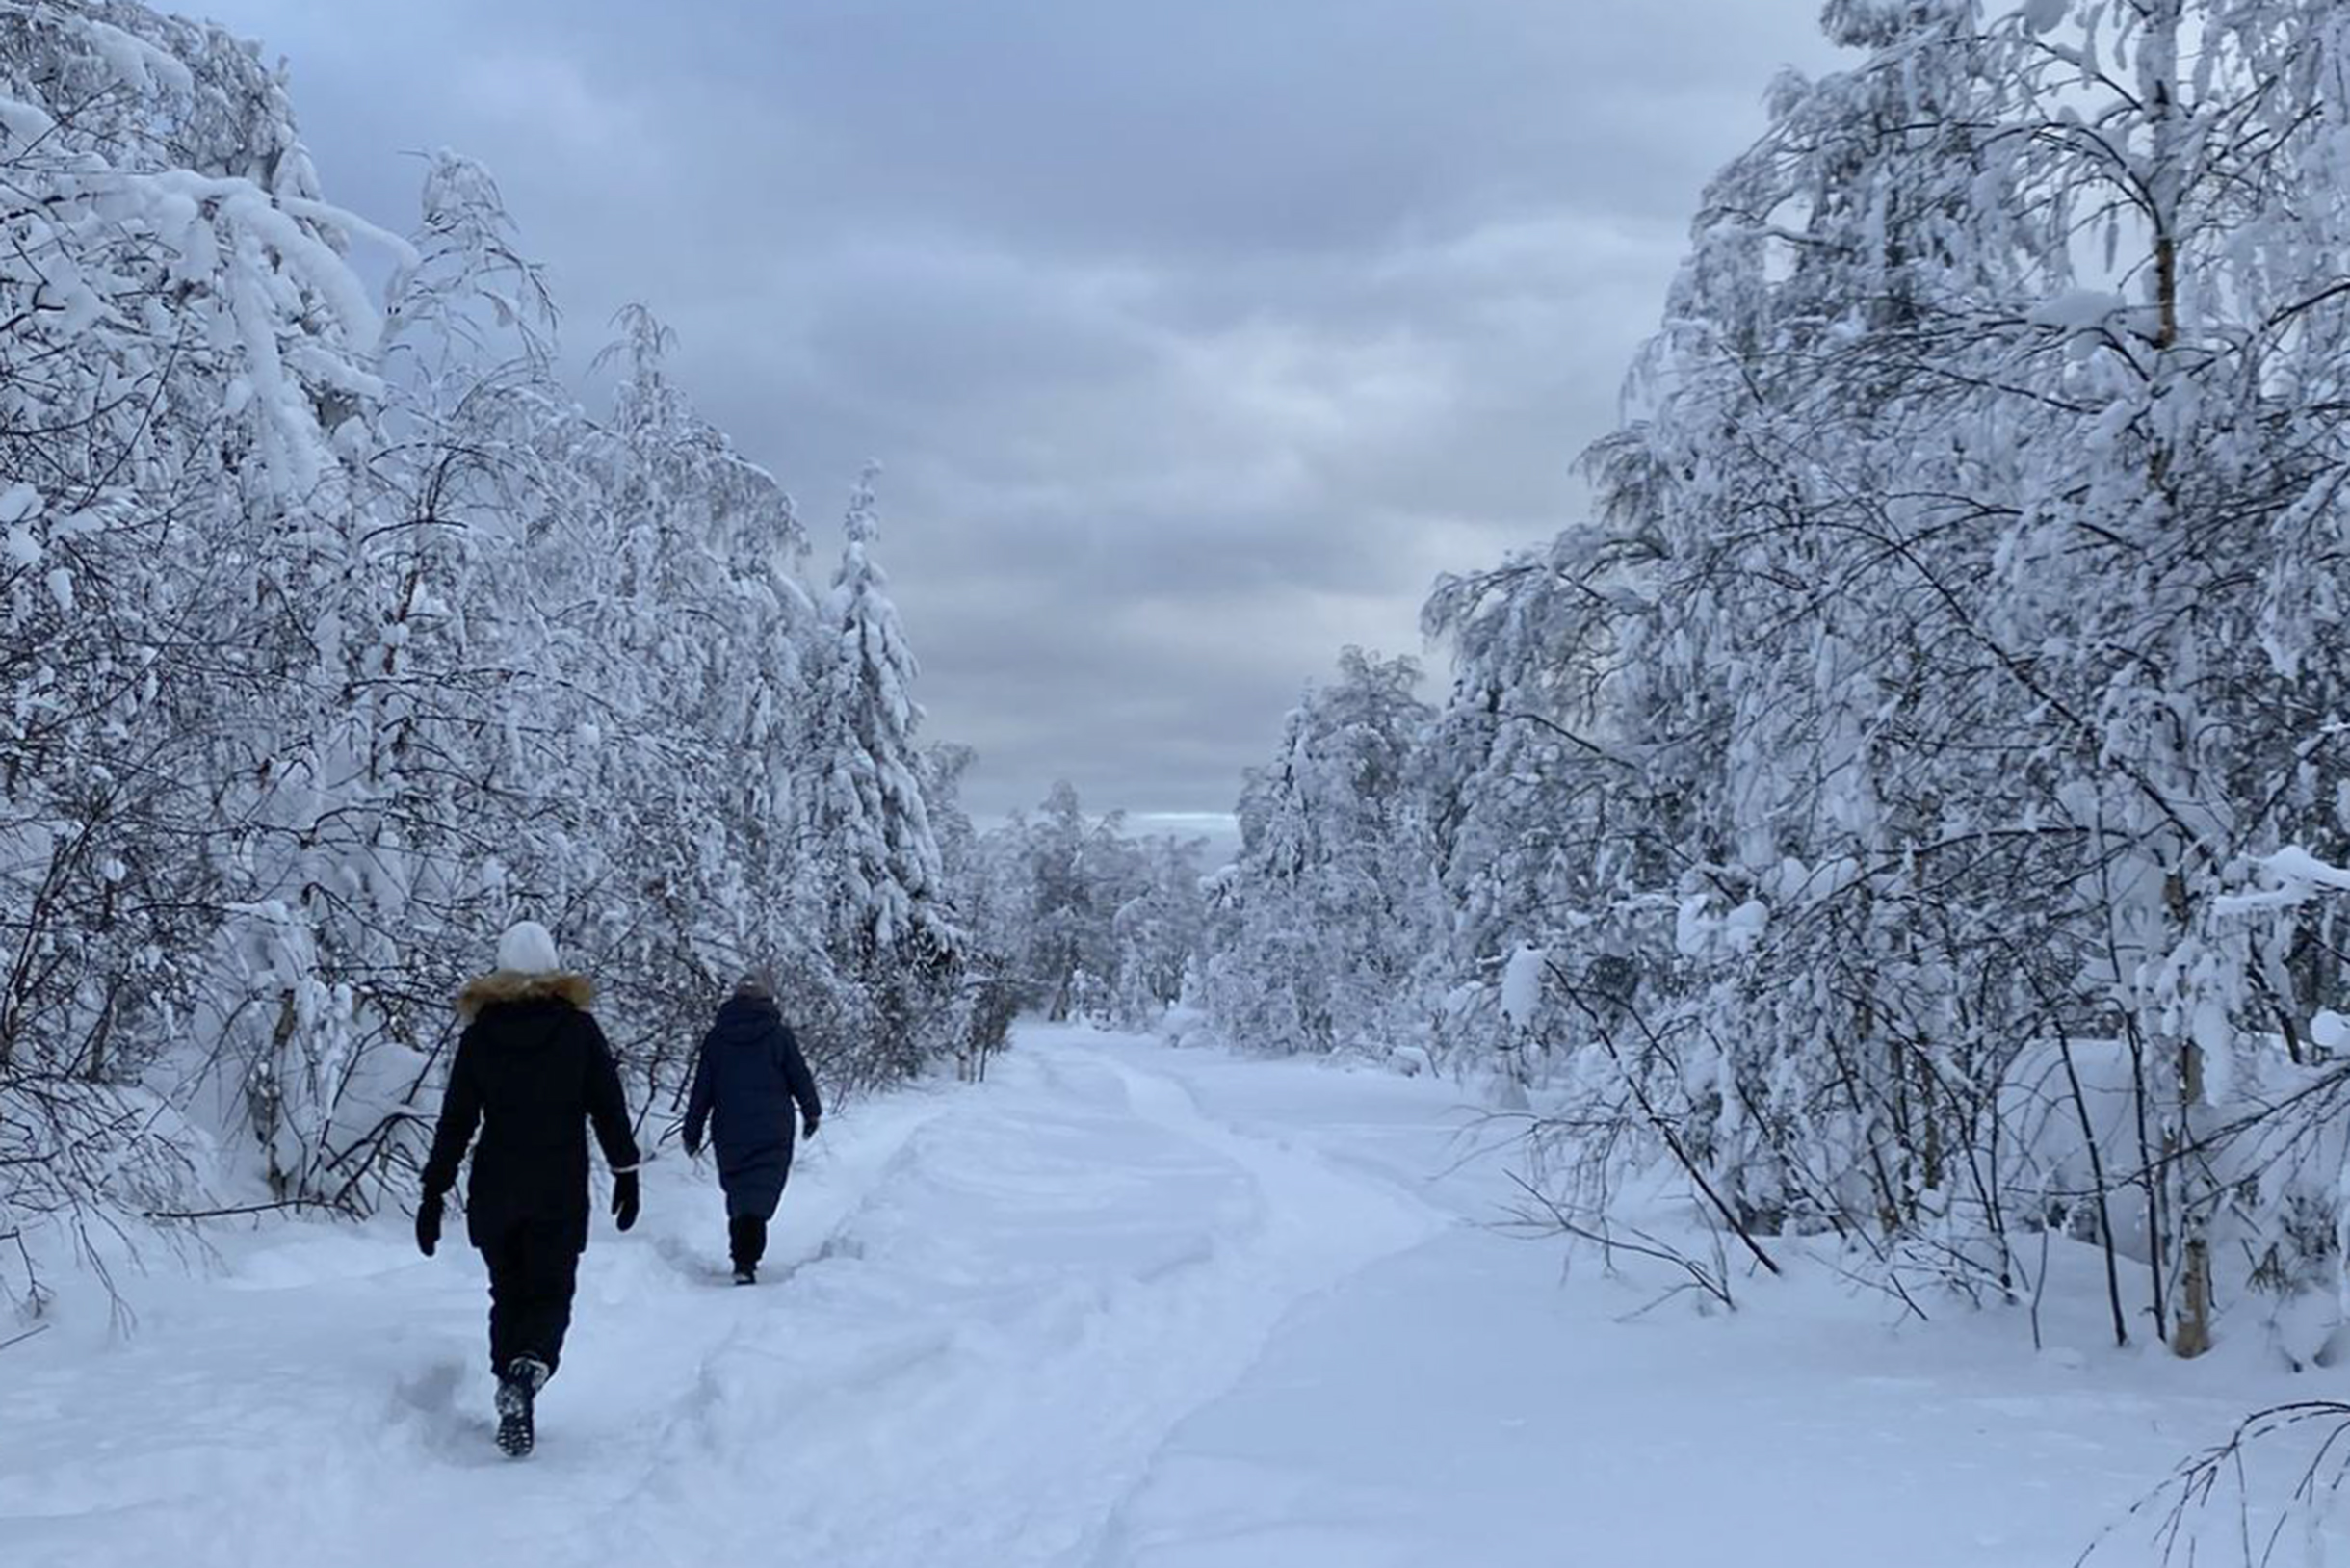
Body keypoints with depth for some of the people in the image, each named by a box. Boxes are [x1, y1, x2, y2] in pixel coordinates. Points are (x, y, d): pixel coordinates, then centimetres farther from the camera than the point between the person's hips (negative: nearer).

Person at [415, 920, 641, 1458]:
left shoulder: (480, 1031, -1)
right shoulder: (577, 1027, -5)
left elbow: (455, 1120, -1)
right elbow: (609, 1107, -3)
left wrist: (434, 1192, 4)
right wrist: (626, 1172, 7)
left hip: (494, 1192, 2)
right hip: (560, 1193, -2)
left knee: (509, 1295, 16)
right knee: (550, 1295, 5)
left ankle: (512, 1398, 11)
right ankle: (527, 1373, -23)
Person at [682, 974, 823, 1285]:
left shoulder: (716, 1037, 5)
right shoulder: (778, 1034, -2)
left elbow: (701, 1088, 6)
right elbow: (800, 1077, 3)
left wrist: (692, 1133, 12)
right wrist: (812, 1113, 20)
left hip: (728, 1133, 3)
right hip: (772, 1133, -3)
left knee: (737, 1193, 17)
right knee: (760, 1196, -4)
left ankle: (742, 1256, 22)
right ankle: (746, 1262, -21)